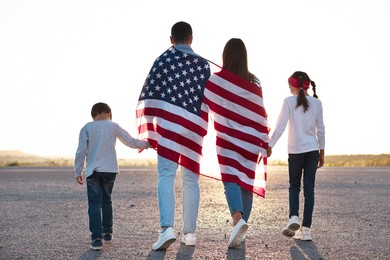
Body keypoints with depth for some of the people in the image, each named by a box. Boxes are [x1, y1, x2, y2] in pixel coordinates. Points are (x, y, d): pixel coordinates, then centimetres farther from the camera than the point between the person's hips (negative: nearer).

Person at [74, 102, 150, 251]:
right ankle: (107, 232, 27)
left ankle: (97, 238, -13)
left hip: (92, 171, -2)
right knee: (106, 201, 20)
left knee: (94, 204, -3)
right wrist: (146, 144, 26)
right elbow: (131, 142, 9)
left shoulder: (87, 128, 2)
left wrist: (78, 172, 5)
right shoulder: (113, 126, 4)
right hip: (110, 170, 2)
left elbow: (81, 152, -2)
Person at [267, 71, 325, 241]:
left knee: (294, 186, 14)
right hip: (313, 150, 2)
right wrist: (322, 151, 15)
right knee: (309, 189, 4)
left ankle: (293, 218, -8)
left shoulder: (289, 101, -5)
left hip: (295, 151, -2)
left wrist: (270, 146, -2)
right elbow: (321, 130, 7)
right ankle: (306, 229, 3)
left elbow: (280, 127, -9)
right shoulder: (316, 103, 4)